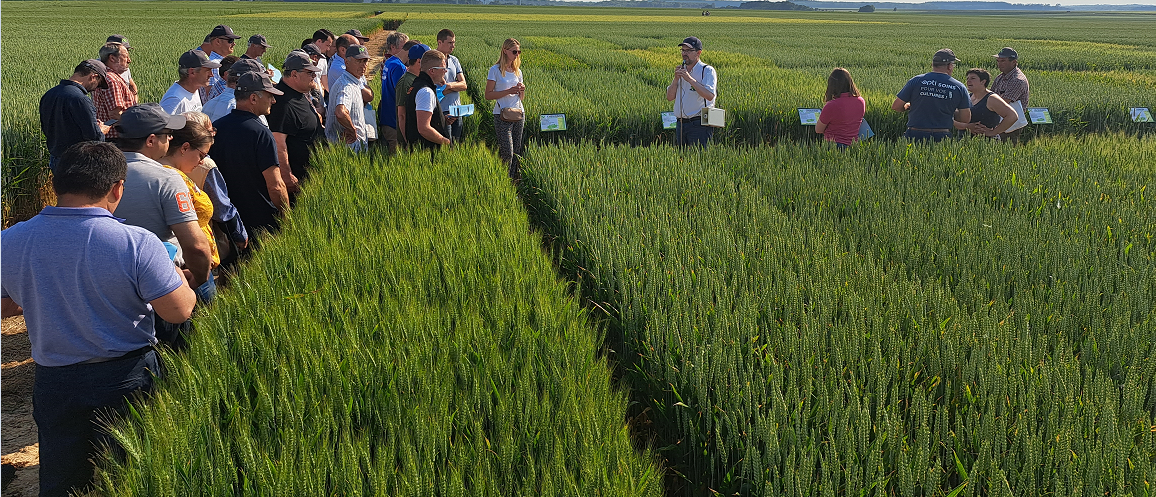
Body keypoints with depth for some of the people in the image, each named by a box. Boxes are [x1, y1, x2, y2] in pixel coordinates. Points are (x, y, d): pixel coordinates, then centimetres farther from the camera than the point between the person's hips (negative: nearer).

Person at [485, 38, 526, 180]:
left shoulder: (517, 71, 13)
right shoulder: (495, 70, -5)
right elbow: (488, 95, -9)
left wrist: (521, 90, -5)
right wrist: (509, 91, -18)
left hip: (519, 114, 6)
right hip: (502, 116, -6)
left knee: (517, 151, 7)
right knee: (507, 152, -11)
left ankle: (516, 179, 14)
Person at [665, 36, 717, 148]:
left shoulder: (707, 71, -3)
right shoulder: (681, 70, 17)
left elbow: (710, 96, -19)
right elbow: (669, 97, 12)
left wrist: (690, 79, -19)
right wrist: (676, 79, -3)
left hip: (699, 125, -6)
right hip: (680, 124, 6)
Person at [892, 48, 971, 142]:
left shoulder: (916, 81, -2)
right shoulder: (959, 87, 2)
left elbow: (895, 107, 1)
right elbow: (966, 119, 6)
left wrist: (907, 107, 24)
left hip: (915, 135, -1)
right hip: (942, 136, 1)